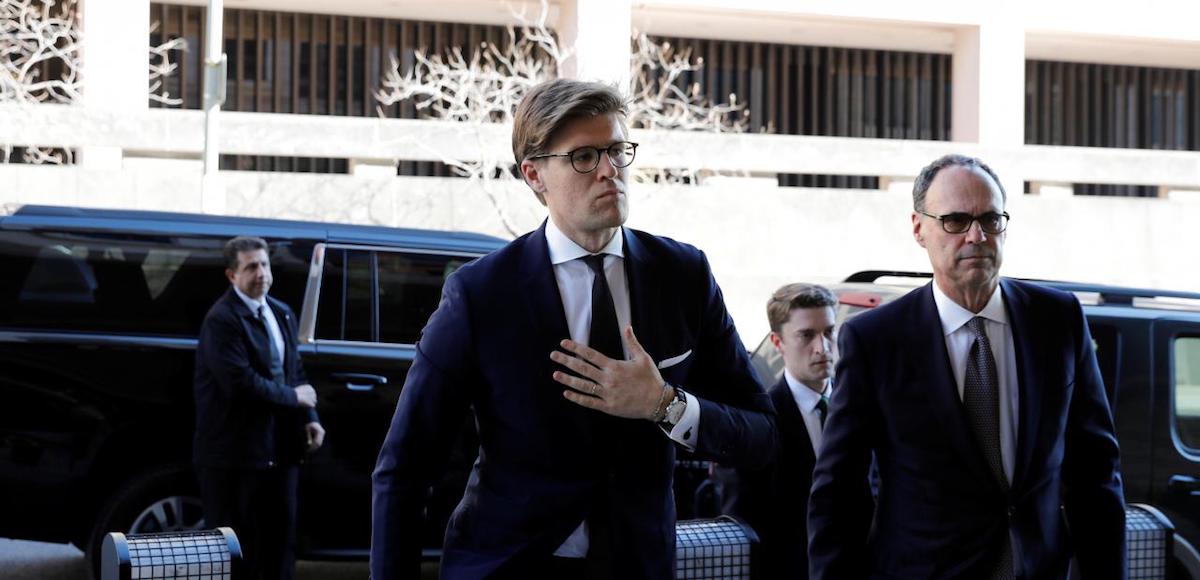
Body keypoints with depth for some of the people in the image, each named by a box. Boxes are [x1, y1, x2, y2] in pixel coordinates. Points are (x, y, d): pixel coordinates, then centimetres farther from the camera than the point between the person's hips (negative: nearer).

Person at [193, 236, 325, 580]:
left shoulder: (282, 314, 13)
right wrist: (294, 397, -11)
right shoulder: (222, 320, -14)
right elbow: (242, 383, -23)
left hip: (279, 451, 8)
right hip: (235, 455, -8)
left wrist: (309, 419, 3)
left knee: (280, 544, 13)